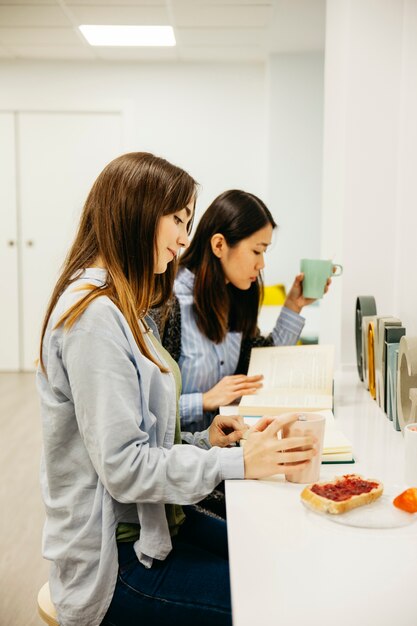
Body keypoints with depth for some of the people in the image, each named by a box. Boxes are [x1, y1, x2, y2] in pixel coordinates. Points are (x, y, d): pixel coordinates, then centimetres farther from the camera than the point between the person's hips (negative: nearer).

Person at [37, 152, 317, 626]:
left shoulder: (121, 308, 12)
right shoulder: (93, 314, -21)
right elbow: (122, 467, -23)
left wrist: (205, 441, -1)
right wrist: (238, 462, -20)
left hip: (151, 524, 9)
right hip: (117, 557, -9)